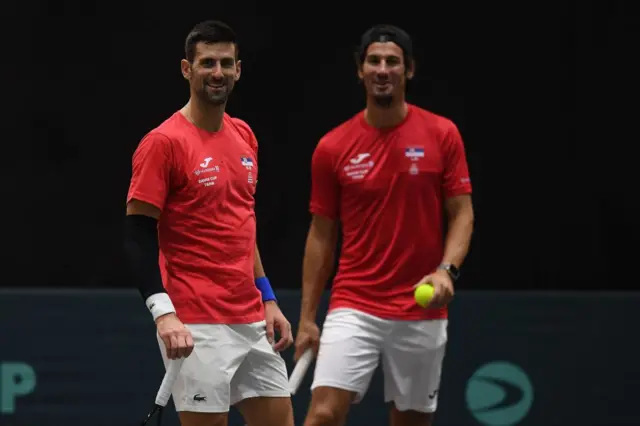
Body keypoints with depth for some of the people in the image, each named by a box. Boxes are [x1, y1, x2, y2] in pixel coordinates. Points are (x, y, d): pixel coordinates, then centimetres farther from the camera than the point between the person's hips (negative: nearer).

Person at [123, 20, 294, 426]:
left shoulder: (245, 137, 13)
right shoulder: (163, 143, -10)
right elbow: (139, 236, -13)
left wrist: (268, 299, 17)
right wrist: (163, 312, -23)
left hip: (252, 321, 8)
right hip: (196, 327, -8)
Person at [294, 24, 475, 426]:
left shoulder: (442, 135, -1)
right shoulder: (333, 148, 1)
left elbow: (461, 214, 1)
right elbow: (322, 235, 6)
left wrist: (446, 270, -18)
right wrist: (307, 318, 5)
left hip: (422, 313, 1)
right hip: (354, 308, -1)